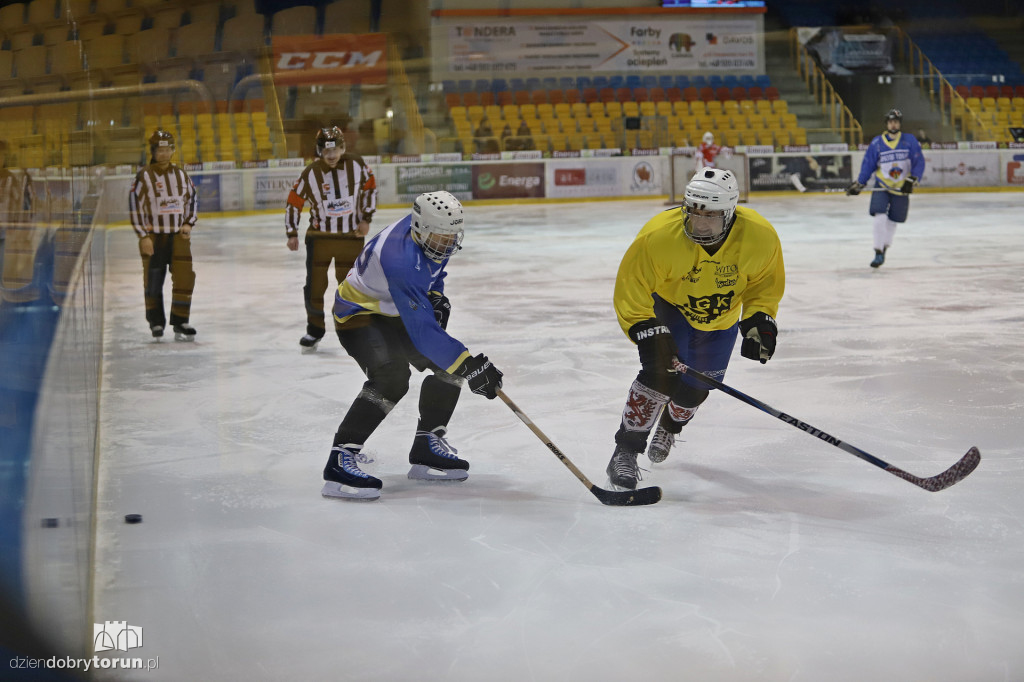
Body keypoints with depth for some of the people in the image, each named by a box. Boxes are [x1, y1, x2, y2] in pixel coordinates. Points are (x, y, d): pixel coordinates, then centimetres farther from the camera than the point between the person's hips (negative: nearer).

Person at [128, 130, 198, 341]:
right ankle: (156, 322, 18)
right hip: (154, 236, -3)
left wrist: (188, 223, 4)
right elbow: (134, 206, -7)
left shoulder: (181, 174, 7)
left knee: (184, 278, -5)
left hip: (178, 236, 3)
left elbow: (192, 198, 18)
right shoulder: (144, 176, -6)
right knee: (153, 282, 2)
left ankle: (180, 322, 3)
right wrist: (143, 236, -11)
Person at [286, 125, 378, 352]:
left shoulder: (356, 164, -7)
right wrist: (292, 233, -3)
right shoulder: (310, 173, -11)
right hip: (320, 237, 0)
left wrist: (366, 218, 3)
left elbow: (370, 187, 8)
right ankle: (315, 330, 15)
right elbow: (294, 201, -2)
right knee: (314, 285, -2)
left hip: (351, 236, 1)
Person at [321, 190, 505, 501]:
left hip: (395, 311, 9)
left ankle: (427, 449, 12)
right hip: (358, 313, -9)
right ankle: (341, 460, -28)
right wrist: (469, 365, -43)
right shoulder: (401, 261, -38)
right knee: (391, 378, -31)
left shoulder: (428, 229, -12)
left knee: (448, 364, 2)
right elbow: (422, 330, -41)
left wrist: (435, 295, -1)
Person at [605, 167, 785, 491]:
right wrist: (647, 331, -33)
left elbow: (766, 282, -7)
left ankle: (670, 426, 46)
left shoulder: (760, 237, -28)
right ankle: (625, 453, -10)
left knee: (693, 389, 9)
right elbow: (631, 289, -25)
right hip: (666, 304, -3)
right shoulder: (658, 236, -36)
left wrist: (759, 319, -19)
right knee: (662, 372, -23)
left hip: (719, 319, 3)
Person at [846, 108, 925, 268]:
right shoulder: (877, 143, -3)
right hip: (882, 186, -1)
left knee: (893, 220, 8)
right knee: (880, 216, -17)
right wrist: (858, 184, -2)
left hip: (901, 188, 1)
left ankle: (884, 248, 29)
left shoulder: (910, 141, -3)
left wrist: (912, 181, -15)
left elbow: (919, 162, -4)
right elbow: (868, 165, 2)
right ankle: (878, 253, -10)